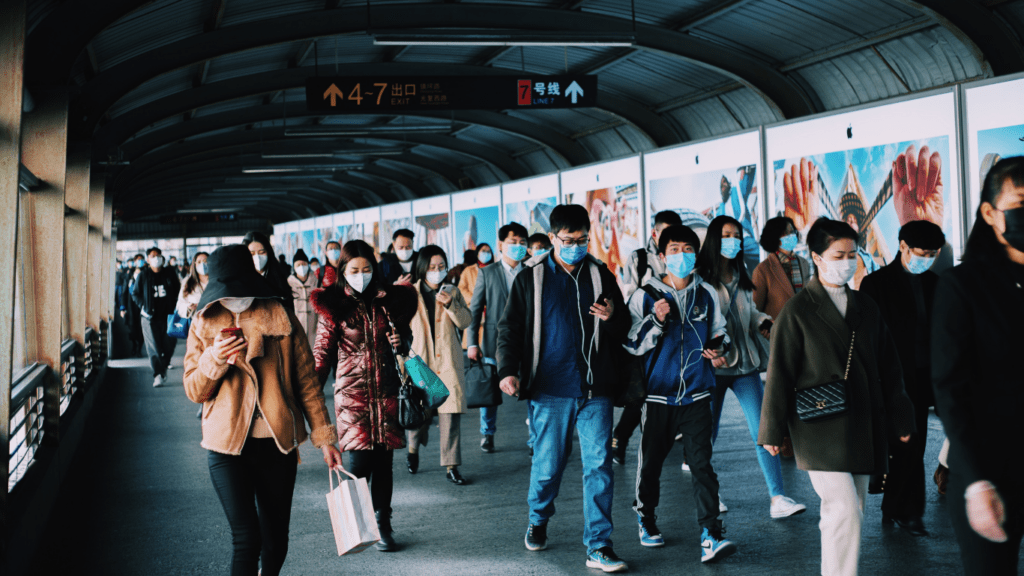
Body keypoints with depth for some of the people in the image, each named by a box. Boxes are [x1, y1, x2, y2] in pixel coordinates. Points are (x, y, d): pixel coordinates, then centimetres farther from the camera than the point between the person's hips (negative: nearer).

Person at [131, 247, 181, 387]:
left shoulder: (170, 274, 8)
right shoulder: (143, 276, 4)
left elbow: (178, 291, 17)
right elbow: (135, 294, 10)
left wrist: (175, 305, 3)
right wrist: (142, 307, -4)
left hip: (168, 315, 2)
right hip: (150, 317, -2)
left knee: (170, 344, 4)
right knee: (154, 347, -7)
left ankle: (164, 366, 32)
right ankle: (158, 375, -5)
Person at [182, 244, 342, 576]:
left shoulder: (281, 318, 1)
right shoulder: (204, 324, 2)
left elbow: (307, 382, 5)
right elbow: (194, 392, 2)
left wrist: (324, 438, 3)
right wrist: (214, 358, -18)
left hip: (277, 444, 1)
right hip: (227, 445, -1)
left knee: (276, 539, 10)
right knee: (247, 538, -9)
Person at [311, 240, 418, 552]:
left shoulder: (389, 301, 9)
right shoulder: (333, 307, 0)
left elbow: (404, 337, 23)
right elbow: (323, 353, -1)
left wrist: (399, 343, 0)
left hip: (386, 392, 3)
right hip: (352, 392, -3)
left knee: (384, 461, 5)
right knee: (359, 461, -8)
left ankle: (383, 526, 17)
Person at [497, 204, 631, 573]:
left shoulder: (600, 275, 10)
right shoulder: (531, 278, 4)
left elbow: (623, 331, 16)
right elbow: (509, 328, 4)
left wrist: (612, 317, -7)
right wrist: (508, 370, -10)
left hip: (595, 390, 2)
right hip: (550, 390, -1)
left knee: (599, 466, -3)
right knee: (547, 464, 7)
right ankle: (538, 521, 35)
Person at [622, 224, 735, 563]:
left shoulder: (707, 295, 7)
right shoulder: (645, 297, -2)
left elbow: (718, 333, 23)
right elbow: (631, 345, -5)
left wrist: (718, 347, 1)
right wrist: (656, 321, -19)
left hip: (697, 394, 1)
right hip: (658, 395, -1)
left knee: (701, 463, -5)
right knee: (651, 462, 10)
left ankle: (710, 536, -4)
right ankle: (646, 520, 33)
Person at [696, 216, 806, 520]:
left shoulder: (741, 278, 14)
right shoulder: (699, 278, -4)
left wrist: (763, 323, 3)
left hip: (745, 364, 4)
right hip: (713, 366, -4)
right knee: (707, 433, 6)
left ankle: (778, 499, -5)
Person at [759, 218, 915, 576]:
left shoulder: (866, 308, 12)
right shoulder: (797, 312, -5)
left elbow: (889, 367, 17)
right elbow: (779, 374, -5)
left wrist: (900, 418, 17)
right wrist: (773, 430, -4)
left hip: (863, 428, 6)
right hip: (819, 430, -6)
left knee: (849, 513, 11)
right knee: (845, 512, -13)